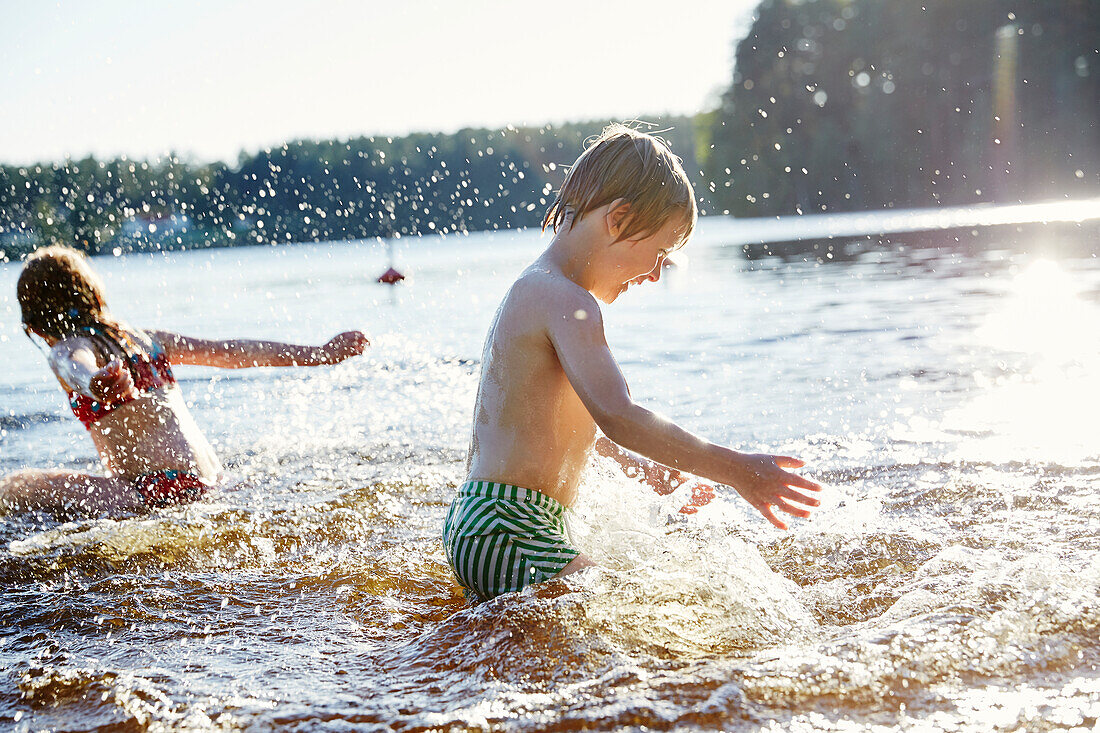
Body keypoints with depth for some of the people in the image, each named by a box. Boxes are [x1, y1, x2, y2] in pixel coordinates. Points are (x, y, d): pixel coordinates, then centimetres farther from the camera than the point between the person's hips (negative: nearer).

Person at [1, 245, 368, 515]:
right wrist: (321, 354, 17)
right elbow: (235, 351, 14)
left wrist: (98, 384, -55)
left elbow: (80, 371, -31)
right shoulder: (142, 339, 15)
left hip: (157, 492, -9)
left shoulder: (67, 350, -5)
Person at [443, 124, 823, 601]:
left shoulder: (532, 291, 18)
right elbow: (617, 416, -29)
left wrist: (638, 463, 31)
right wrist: (732, 469, -25)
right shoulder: (568, 302, -15)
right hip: (508, 537, -11)